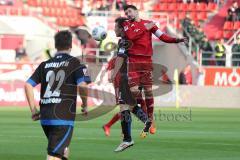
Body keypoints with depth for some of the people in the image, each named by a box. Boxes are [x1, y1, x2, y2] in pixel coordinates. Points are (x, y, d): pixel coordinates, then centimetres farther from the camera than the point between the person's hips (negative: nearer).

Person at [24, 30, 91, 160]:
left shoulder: (45, 65, 12)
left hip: (45, 117, 5)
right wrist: (85, 105, 2)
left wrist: (33, 110, 11)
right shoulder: (75, 63, -1)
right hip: (64, 117, -5)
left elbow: (28, 85, 5)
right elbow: (82, 85, -15)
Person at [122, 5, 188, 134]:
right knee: (133, 89, -10)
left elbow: (162, 36, 4)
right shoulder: (127, 24, 10)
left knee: (148, 90, 0)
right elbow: (130, 36, -10)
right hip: (133, 61, 0)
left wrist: (176, 40, -10)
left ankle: (150, 120, 4)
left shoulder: (148, 23, 12)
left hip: (147, 60, 0)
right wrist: (145, 28, -5)